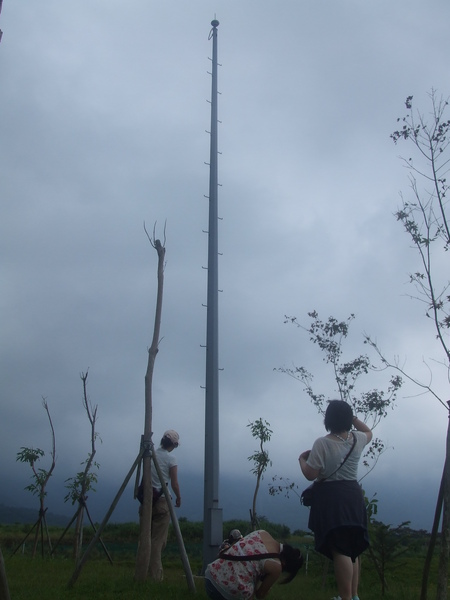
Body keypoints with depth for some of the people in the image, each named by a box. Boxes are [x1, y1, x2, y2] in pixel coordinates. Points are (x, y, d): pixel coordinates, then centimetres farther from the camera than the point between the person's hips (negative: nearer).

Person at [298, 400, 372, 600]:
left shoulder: (322, 443, -15)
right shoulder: (357, 440, 2)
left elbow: (310, 474, -13)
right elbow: (368, 432, 26)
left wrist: (302, 459, 4)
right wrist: (352, 417, 20)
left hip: (331, 499, -6)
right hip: (353, 496, 6)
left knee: (340, 550, -6)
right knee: (352, 549, 17)